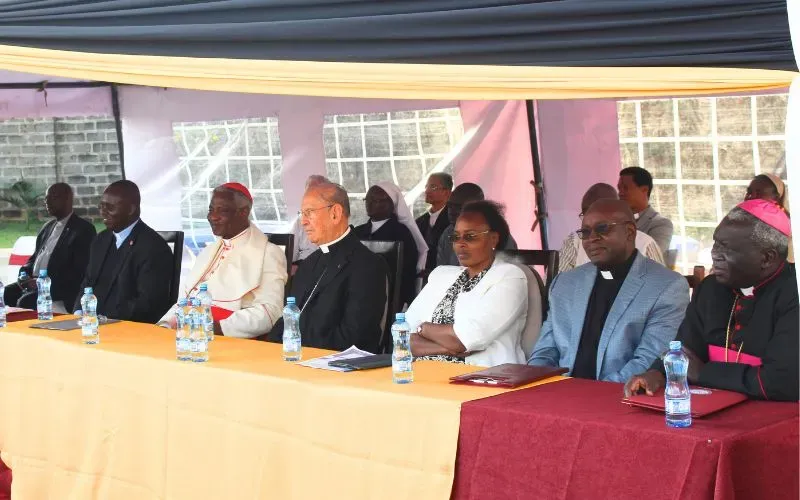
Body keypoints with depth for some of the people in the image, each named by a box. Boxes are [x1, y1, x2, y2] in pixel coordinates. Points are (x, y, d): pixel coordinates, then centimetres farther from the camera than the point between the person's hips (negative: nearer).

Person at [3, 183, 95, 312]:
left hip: (60, 291, -8)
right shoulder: (47, 228, 21)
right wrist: (24, 274, 4)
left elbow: (79, 272, -14)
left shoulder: (84, 229, -5)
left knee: (25, 302, -30)